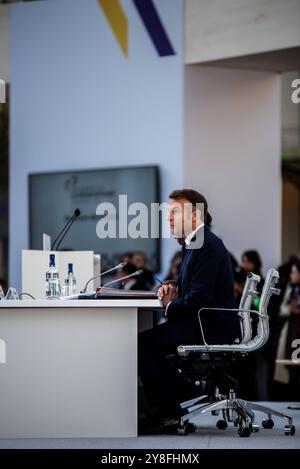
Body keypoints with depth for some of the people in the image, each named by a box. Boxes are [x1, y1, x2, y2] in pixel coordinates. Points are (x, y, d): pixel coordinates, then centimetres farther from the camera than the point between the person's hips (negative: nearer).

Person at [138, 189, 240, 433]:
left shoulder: (207, 245, -18)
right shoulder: (193, 243, 15)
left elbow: (199, 299, -24)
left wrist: (170, 306, -7)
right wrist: (174, 291, 4)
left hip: (213, 329, -11)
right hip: (207, 323, 11)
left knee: (144, 343, -15)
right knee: (151, 340, 16)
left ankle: (169, 410, -6)